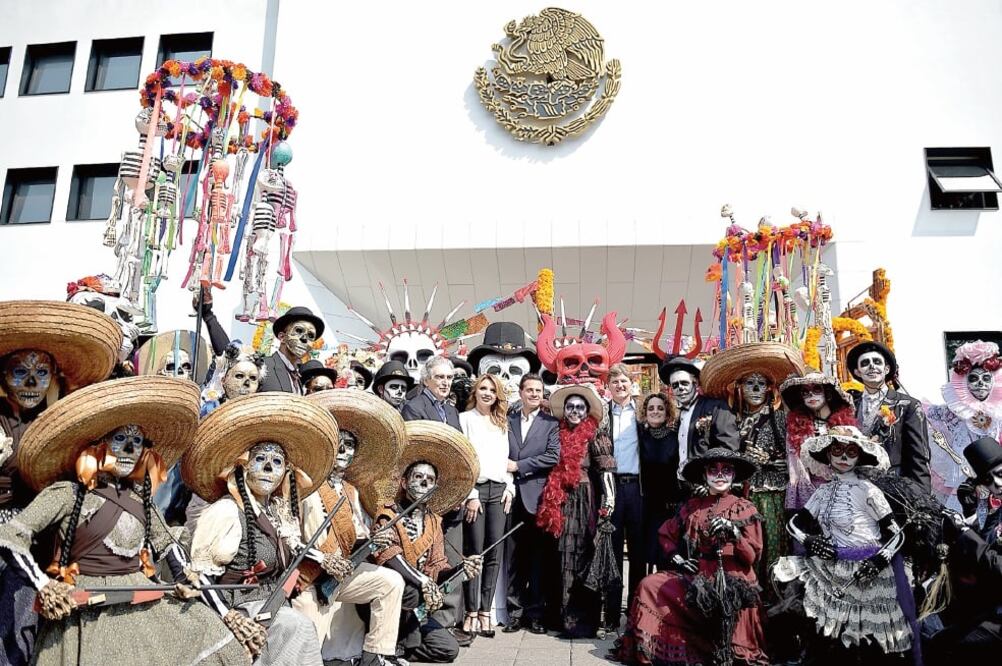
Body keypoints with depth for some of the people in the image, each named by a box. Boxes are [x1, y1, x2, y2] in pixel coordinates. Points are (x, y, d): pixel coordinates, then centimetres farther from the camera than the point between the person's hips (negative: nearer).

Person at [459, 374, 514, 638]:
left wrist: (509, 487, 5)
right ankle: (471, 613, 2)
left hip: (499, 490, 5)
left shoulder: (502, 423, 19)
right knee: (474, 553, -4)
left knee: (494, 555, 2)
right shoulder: (465, 419, 3)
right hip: (475, 489, -5)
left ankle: (485, 611, 8)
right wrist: (470, 495, -10)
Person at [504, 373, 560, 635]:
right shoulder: (508, 421, 12)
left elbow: (553, 456, -8)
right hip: (513, 495, 2)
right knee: (513, 557, 5)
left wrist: (518, 465, -9)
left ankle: (535, 613, 13)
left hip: (538, 497, -2)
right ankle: (515, 611, 14)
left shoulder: (551, 423, 4)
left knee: (539, 558, 3)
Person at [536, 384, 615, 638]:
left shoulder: (595, 434, 0)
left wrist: (609, 498, -18)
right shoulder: (559, 434, 13)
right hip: (561, 502, 5)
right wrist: (551, 503, 12)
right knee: (564, 556, 9)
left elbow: (606, 468, -7)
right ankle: (565, 616, 19)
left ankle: (582, 620, 3)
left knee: (580, 556, -3)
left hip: (585, 500, -5)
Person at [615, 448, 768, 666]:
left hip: (731, 580, -4)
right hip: (696, 578, 4)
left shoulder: (745, 509, 4)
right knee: (650, 585, -14)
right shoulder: (692, 507, 14)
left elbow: (752, 557, -3)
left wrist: (734, 533, -20)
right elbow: (666, 534, 23)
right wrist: (676, 558, 6)